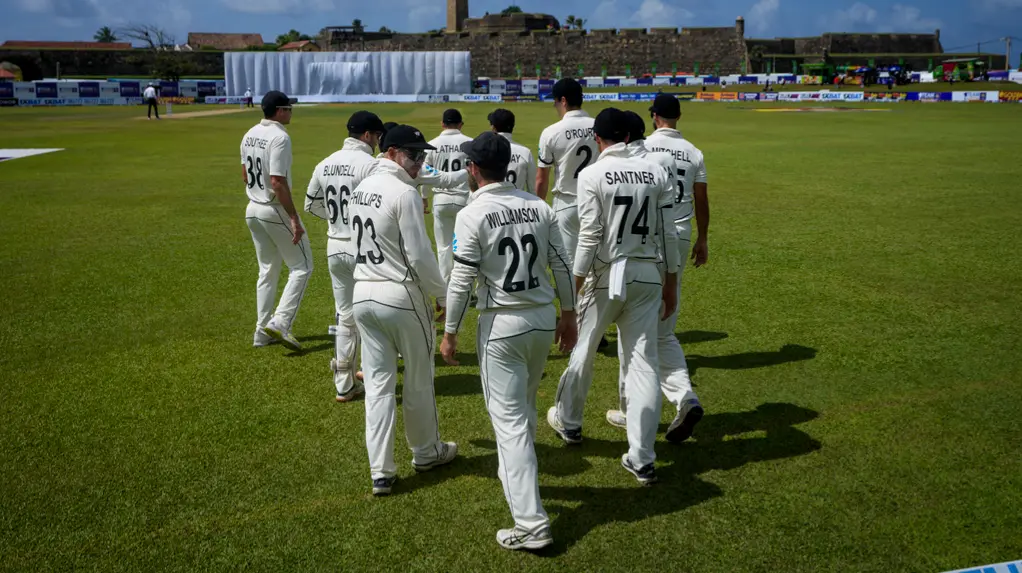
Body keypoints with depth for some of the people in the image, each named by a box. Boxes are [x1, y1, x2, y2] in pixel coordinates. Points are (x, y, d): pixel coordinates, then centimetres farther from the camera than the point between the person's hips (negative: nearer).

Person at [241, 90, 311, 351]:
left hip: (253, 210, 9)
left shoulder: (249, 135, 7)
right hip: (276, 211, -8)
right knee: (301, 267, 3)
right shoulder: (279, 137, -19)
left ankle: (263, 330, 19)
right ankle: (280, 322, -7)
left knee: (267, 270, 17)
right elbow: (278, 183, -24)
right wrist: (294, 219, -22)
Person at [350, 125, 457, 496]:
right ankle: (426, 452, 30)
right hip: (402, 297, -7)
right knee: (418, 381, 12)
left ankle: (381, 473, 7)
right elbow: (419, 256, -17)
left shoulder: (360, 190, 9)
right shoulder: (404, 193, -16)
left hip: (362, 295, 7)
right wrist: (443, 295, -7)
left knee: (378, 384, 7)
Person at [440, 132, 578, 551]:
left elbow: (461, 281, -13)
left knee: (509, 419, -3)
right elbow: (562, 265, 6)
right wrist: (568, 316, 16)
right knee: (523, 407, 25)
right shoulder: (539, 207, 3)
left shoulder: (473, 215, -13)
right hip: (543, 319, 6)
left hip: (501, 325, -6)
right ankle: (516, 474, 45)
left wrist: (450, 334, -3)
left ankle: (531, 523, -6)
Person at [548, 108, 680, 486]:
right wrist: (670, 282, 13)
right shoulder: (655, 172, 2)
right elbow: (668, 234, 4)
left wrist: (572, 287, -7)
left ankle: (569, 422, 39)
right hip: (648, 276, 3)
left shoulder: (592, 175, -9)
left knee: (583, 351, 18)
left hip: (606, 274, -3)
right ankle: (642, 460, 5)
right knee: (644, 361, 4)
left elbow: (590, 237, -13)